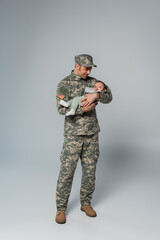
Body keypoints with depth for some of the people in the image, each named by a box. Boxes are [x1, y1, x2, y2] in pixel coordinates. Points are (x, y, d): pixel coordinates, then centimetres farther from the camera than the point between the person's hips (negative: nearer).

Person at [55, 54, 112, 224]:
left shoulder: (92, 82, 8)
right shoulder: (64, 84, -6)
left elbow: (108, 97, -3)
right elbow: (62, 108, -16)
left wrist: (96, 95, -22)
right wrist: (83, 109, -20)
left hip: (92, 134, 5)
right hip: (73, 135, -4)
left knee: (90, 170, 10)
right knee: (67, 171, -2)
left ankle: (86, 204, 28)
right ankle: (61, 209, 13)